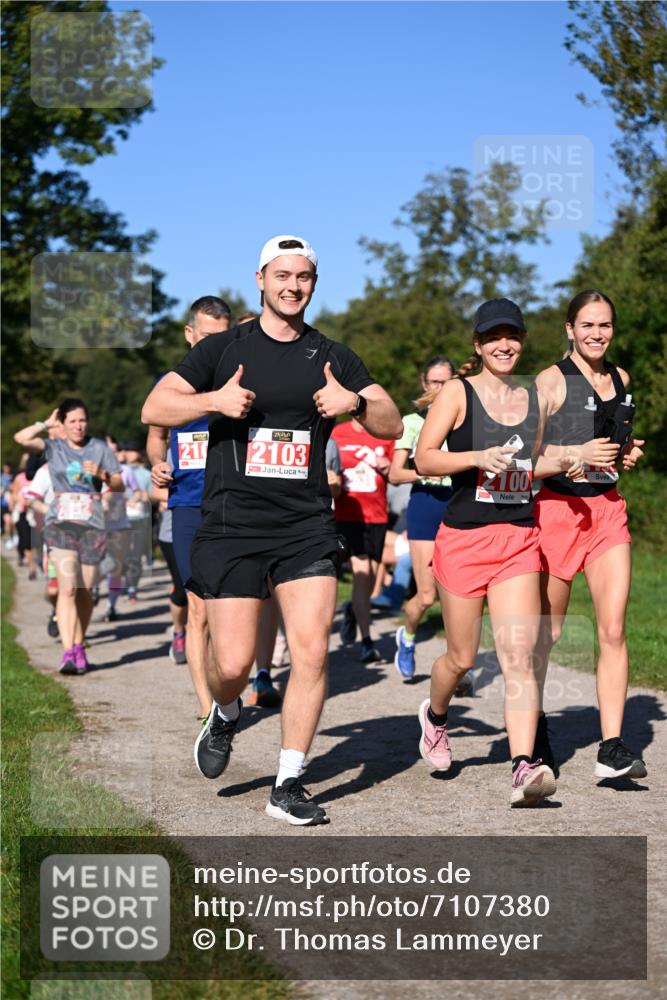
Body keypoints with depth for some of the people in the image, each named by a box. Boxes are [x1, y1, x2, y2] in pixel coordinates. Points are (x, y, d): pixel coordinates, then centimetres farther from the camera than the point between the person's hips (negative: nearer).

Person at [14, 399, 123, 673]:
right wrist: (47, 424, 3)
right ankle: (68, 653, -20)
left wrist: (103, 475, -11)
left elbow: (119, 486, 9)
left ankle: (79, 646, 23)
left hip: (92, 526, 2)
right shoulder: (53, 448, 7)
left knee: (85, 592, 6)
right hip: (61, 524, -2)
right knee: (67, 588, -15)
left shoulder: (100, 448, 10)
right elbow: (21, 438, -10)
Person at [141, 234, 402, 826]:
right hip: (231, 527, -1)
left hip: (307, 529, 2)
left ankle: (289, 786, 2)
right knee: (234, 664, -4)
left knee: (312, 653, -10)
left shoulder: (333, 357, 10)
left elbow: (393, 426, 8)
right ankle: (225, 717, 32)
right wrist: (214, 400, -18)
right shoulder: (223, 349, 5)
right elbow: (154, 409, -1)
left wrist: (355, 402, -13)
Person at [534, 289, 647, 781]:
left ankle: (612, 748, -8)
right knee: (548, 632, 8)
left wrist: (627, 452, 9)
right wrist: (575, 454, -20)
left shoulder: (620, 379, 12)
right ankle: (534, 720, 31)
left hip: (608, 508, 4)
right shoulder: (552, 380, -6)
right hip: (557, 506, -4)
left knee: (614, 630, -8)